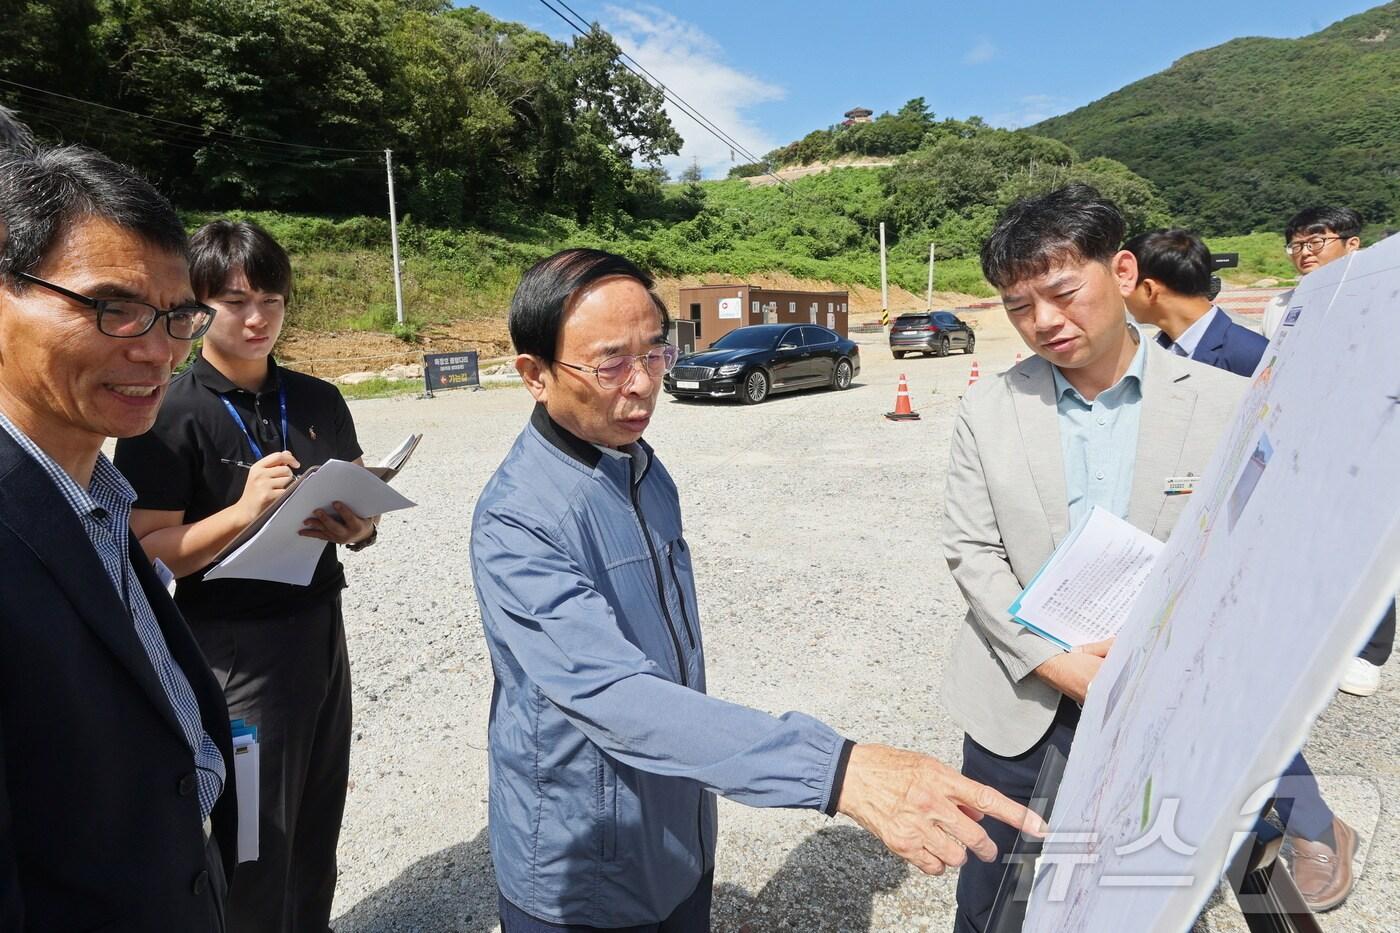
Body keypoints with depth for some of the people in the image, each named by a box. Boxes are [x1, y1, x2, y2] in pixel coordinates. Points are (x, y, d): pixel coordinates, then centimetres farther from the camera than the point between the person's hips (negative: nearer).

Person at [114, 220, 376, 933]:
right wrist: (244, 511, -27)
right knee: (259, 841, 7)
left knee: (318, 827, 18)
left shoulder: (320, 402, 5)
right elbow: (150, 554, -13)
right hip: (234, 647, -5)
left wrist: (355, 528, -7)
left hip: (321, 628, 5)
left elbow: (358, 508, 15)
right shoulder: (167, 416, -10)